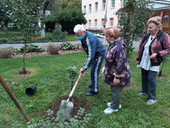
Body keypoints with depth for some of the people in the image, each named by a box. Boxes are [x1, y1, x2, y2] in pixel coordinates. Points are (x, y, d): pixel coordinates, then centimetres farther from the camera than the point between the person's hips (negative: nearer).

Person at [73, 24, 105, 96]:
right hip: (93, 53, 9)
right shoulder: (83, 37, -5)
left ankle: (94, 90, 3)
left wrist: (84, 68, -34)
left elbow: (91, 56, -36)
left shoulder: (90, 39, -35)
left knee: (94, 71, -8)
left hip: (99, 54, -9)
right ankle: (93, 85, 36)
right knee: (93, 70, 18)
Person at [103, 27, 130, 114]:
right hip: (112, 73, 10)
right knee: (113, 89, 24)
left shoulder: (119, 48, -30)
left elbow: (121, 64, -30)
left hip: (118, 74, -9)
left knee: (116, 91, 8)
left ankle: (114, 107, 27)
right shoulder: (112, 45, 2)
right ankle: (115, 103, 44)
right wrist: (106, 68, 23)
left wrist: (117, 77, -25)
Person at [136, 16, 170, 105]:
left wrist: (157, 54, -20)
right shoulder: (146, 36, 4)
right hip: (144, 62, 5)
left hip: (154, 63, -5)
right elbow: (141, 48, 11)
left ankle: (152, 98, 11)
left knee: (151, 79, -3)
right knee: (144, 77, 16)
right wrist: (138, 59, 14)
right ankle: (145, 91, 38)